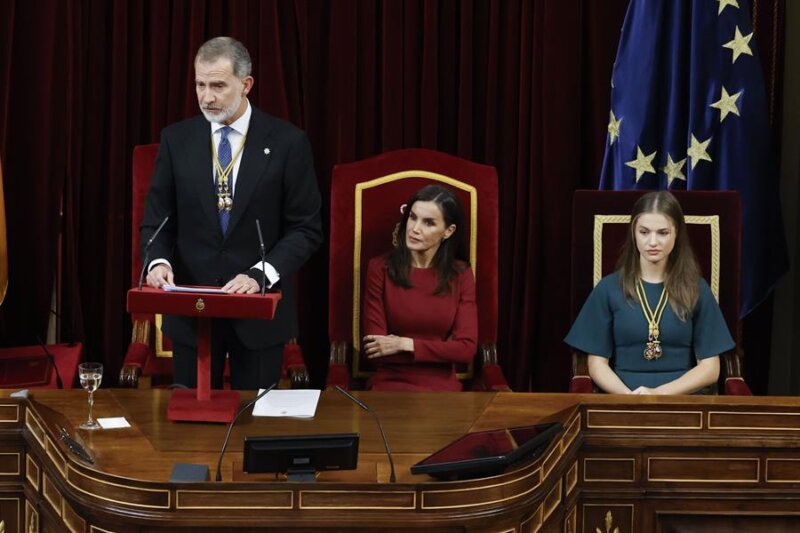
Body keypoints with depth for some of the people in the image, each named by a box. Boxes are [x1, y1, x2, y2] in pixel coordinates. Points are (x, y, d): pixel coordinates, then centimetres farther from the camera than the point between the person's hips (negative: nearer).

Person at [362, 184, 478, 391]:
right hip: (390, 382, -1)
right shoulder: (380, 268, -1)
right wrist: (440, 351, -9)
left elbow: (466, 348, -3)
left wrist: (406, 344, -10)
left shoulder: (461, 274, 4)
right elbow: (375, 349, -5)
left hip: (441, 385, 1)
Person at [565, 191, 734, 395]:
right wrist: (629, 395, -14)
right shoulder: (609, 288, 7)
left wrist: (659, 393, -11)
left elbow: (710, 368, 4)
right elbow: (597, 364, 6)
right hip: (623, 399, 0)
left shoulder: (696, 289, 7)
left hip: (682, 398, 0)